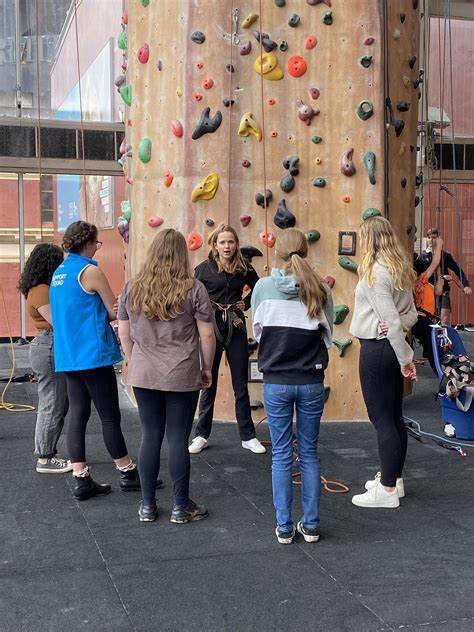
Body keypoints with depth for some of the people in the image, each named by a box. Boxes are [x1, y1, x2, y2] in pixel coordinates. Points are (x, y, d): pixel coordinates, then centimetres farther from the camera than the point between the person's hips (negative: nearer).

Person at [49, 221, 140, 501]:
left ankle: (81, 480, 10)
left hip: (67, 356, 8)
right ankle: (128, 474, 12)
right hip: (93, 354, -8)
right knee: (110, 416, 1)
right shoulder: (91, 271, -11)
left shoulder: (59, 273, 14)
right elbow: (115, 312, -7)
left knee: (78, 415, 8)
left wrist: (102, 313, 11)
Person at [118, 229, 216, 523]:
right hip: (183, 377, -3)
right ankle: (181, 506, 16)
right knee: (178, 439, 4)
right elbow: (207, 335, -6)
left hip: (143, 376, 3)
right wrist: (207, 368, 7)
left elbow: (124, 333, 9)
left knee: (150, 437, 11)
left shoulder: (132, 288, 3)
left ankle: (147, 505, 20)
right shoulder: (194, 289, -8)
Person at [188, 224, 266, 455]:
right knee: (208, 384, 6)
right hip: (211, 329, -2)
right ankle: (201, 435, 18)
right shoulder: (204, 268, -4)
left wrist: (246, 302, 6)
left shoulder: (243, 268, 4)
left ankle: (248, 436, 16)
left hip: (236, 330, 2)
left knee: (241, 385, 7)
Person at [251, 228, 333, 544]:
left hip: (276, 382, -1)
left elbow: (257, 331, 6)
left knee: (281, 456, 9)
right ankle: (311, 525, 20)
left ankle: (284, 527, 16)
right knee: (309, 453, 13)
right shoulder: (320, 289, -5)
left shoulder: (263, 287, -8)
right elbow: (328, 335, 6)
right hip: (312, 382, 1)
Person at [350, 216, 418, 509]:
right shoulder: (401, 270, 11)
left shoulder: (375, 273, -18)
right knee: (395, 418, 16)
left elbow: (391, 320, -21)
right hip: (393, 348, 9)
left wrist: (406, 358, -16)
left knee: (382, 420, -2)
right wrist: (400, 327, -8)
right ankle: (394, 478, 27)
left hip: (377, 350, -9)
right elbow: (411, 313, 12)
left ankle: (387, 490, 6)